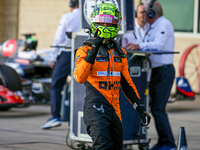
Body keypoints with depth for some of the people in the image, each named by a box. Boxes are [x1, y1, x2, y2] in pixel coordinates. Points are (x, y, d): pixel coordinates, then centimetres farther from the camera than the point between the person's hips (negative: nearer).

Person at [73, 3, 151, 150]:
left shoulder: (120, 53, 17)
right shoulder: (85, 51, -1)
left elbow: (127, 84, 23)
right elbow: (80, 77, -19)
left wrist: (141, 108, 17)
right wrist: (93, 52, -24)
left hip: (115, 109, 7)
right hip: (96, 107, -7)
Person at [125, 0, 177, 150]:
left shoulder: (164, 24, -12)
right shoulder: (154, 26, 19)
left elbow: (158, 45, -27)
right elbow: (149, 46, 15)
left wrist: (139, 46, -37)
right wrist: (133, 46, 2)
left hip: (164, 71, -10)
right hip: (156, 71, 10)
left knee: (158, 108, -12)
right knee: (156, 108, 11)